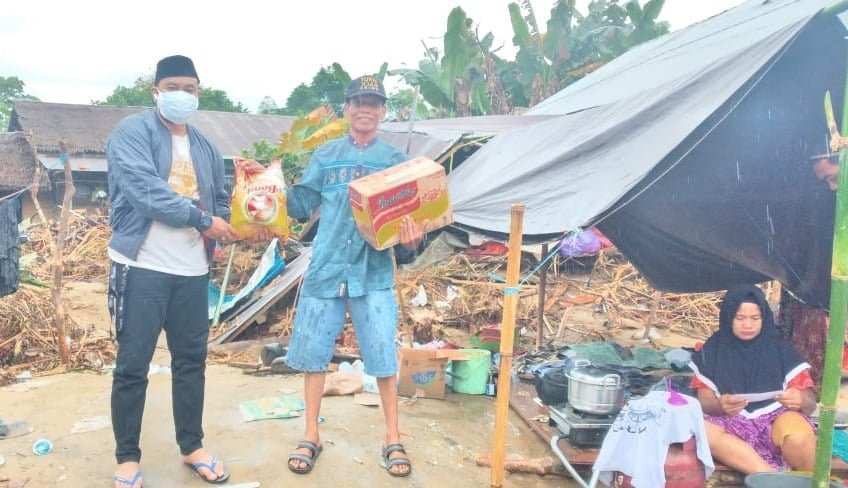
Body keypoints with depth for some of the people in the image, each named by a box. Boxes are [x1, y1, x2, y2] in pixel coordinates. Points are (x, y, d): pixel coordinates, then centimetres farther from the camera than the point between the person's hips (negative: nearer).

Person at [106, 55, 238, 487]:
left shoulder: (205, 147, 15)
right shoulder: (132, 132, -4)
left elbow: (220, 200, 20)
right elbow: (144, 190, -19)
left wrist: (223, 227, -1)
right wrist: (202, 219, -17)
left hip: (192, 271, 6)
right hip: (141, 268, -5)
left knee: (191, 360, 12)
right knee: (132, 365, 4)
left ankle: (191, 447, 28)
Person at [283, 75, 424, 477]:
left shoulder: (396, 160, 5)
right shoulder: (325, 156, 9)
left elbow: (408, 215, 2)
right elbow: (301, 207, 6)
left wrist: (412, 237, -20)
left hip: (374, 272, -1)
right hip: (326, 268, 2)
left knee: (384, 356, 3)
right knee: (312, 353, 8)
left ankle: (393, 439, 21)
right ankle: (311, 436, 25)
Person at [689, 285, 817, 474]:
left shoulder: (780, 349, 8)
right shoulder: (713, 350, 7)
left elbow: (810, 402, 3)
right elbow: (704, 401, 2)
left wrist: (801, 401, -23)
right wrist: (720, 405, -23)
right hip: (733, 424, 1)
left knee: (798, 437, -38)